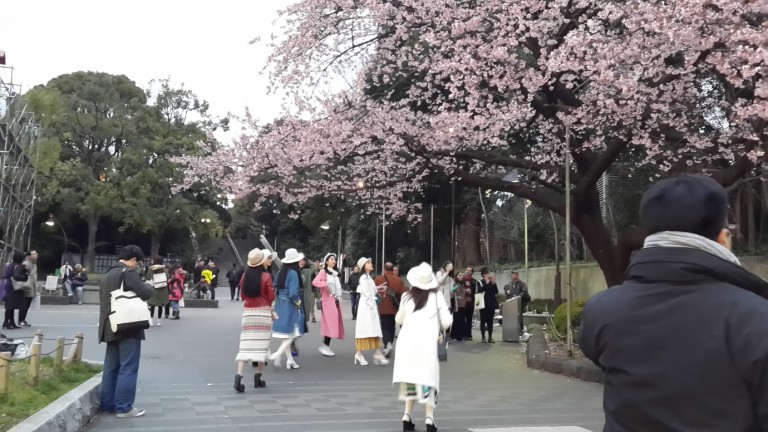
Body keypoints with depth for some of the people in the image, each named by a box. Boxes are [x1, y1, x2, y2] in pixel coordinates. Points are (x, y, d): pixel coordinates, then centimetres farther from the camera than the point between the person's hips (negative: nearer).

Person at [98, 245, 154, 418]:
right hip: (128, 327, -9)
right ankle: (124, 407, -4)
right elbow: (144, 294, -19)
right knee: (128, 367, -5)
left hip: (111, 327, 9)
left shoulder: (109, 274, 15)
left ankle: (107, 404, 16)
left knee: (111, 367, 12)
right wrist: (149, 286, 1)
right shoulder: (129, 273, -12)